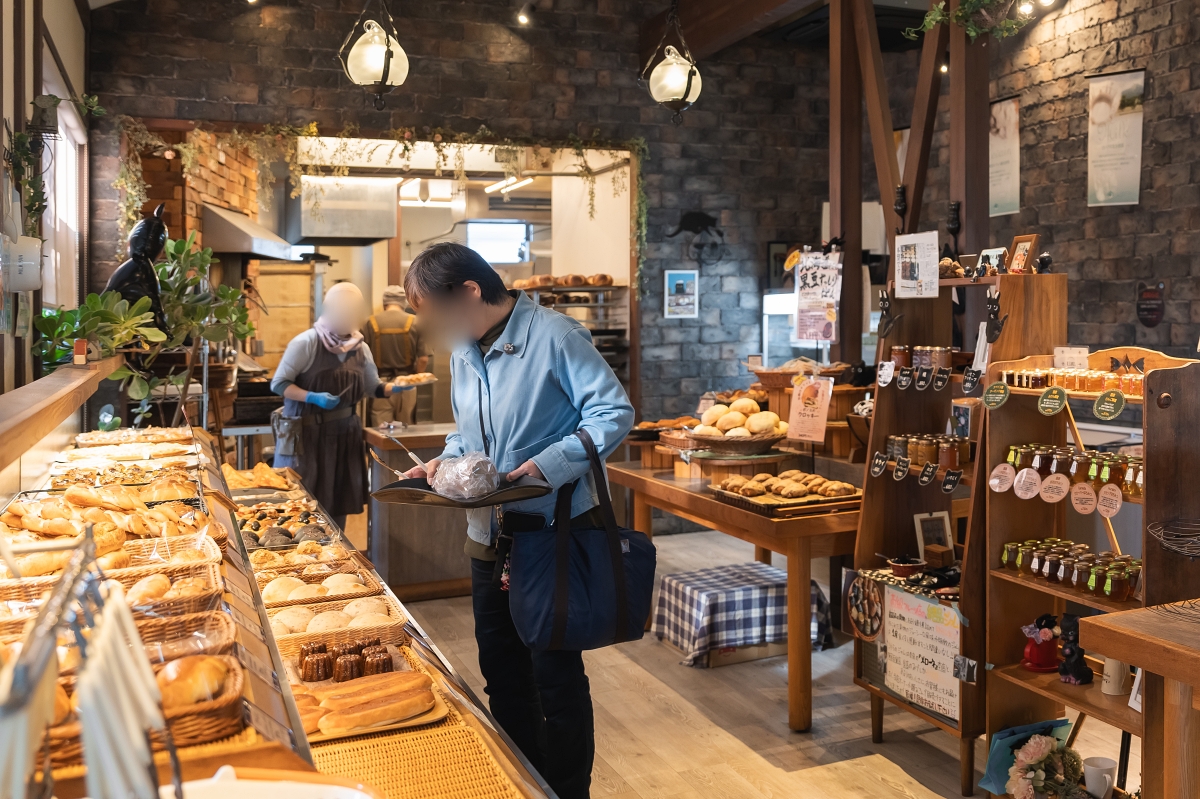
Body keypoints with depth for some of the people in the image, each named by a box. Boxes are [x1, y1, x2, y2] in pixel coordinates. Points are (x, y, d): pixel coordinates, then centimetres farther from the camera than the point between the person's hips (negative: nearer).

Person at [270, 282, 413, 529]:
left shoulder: (360, 348, 5)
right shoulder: (305, 343, -12)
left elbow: (373, 387, 13)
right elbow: (278, 383, -10)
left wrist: (395, 387, -7)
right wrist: (313, 398, -22)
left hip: (343, 432, 5)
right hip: (307, 432, -5)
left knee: (339, 500, 8)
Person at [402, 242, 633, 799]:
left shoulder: (554, 335, -17)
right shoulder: (463, 351, 8)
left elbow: (614, 412, -19)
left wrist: (552, 464, -28)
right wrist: (446, 460, -1)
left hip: (553, 530, -8)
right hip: (489, 533, 8)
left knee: (555, 675, 4)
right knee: (501, 670, 18)